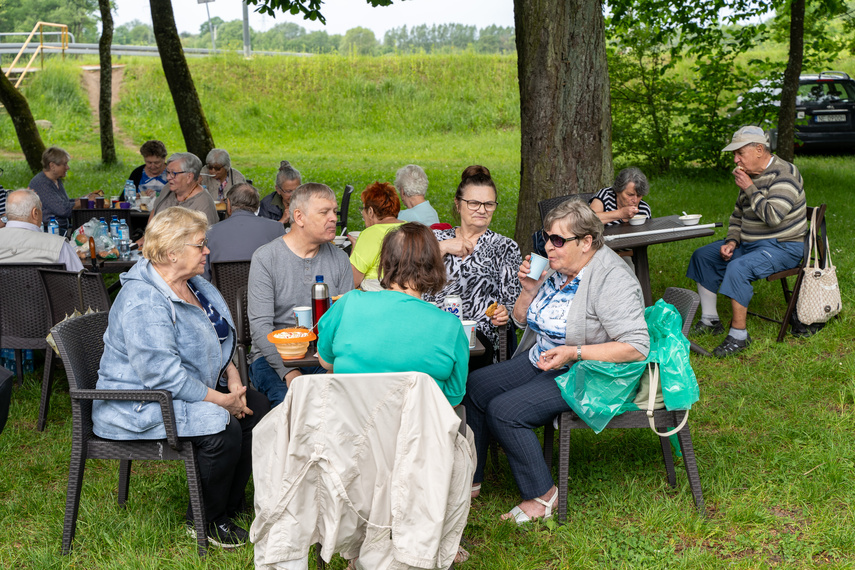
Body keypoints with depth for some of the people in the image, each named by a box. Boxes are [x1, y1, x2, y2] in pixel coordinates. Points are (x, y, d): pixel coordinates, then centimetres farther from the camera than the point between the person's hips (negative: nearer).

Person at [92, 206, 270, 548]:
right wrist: (220, 400, -24)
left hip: (191, 391, 10)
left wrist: (231, 373, 0)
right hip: (140, 407, -10)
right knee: (222, 427, -28)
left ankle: (231, 503, 15)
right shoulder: (144, 301, -26)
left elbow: (215, 340, 20)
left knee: (257, 408, 2)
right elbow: (163, 373, -30)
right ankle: (206, 521, -6)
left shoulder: (191, 283, 7)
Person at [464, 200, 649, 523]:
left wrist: (574, 352, -28)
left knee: (504, 411, -23)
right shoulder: (556, 267, 4)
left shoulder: (612, 280, -21)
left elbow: (637, 347, -26)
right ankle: (470, 480, 9)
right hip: (541, 362, 9)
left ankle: (542, 495, -8)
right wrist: (529, 290, -6)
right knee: (475, 386, 0)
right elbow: (522, 320, 15)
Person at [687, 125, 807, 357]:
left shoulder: (784, 174, -18)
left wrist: (749, 189, -21)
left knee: (738, 268, -33)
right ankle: (710, 320, 12)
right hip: (750, 243, 10)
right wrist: (731, 242, 3)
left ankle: (739, 334, -24)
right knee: (702, 256, 8)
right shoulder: (751, 175, 9)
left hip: (782, 248, -10)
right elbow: (738, 215, 20)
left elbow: (772, 216, -31)